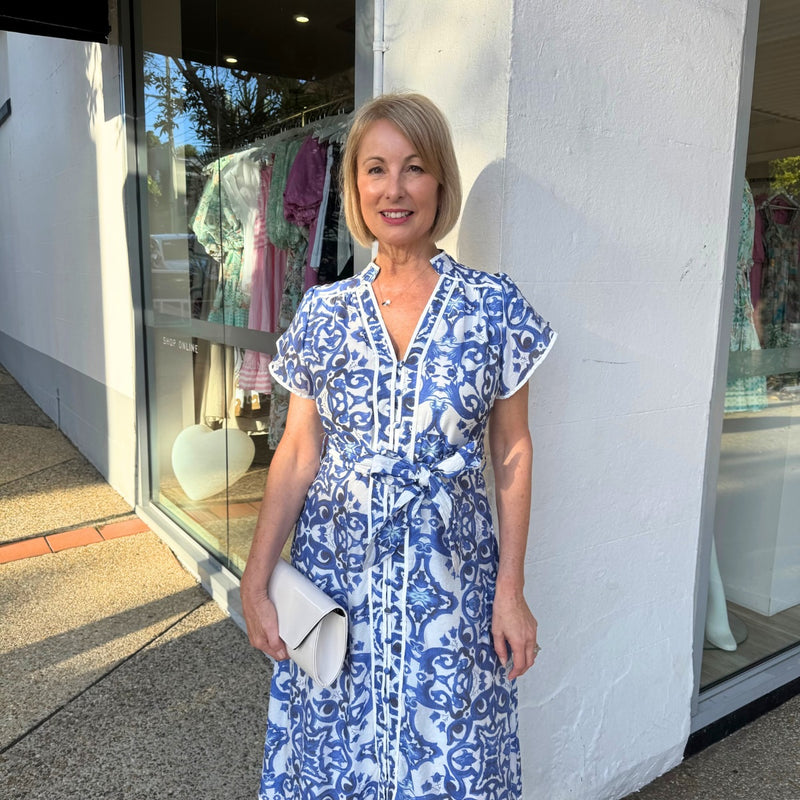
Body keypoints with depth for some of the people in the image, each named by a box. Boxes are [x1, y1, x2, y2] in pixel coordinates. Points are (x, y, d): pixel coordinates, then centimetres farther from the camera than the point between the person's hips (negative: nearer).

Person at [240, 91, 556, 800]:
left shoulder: (495, 306, -6)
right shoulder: (324, 311, 0)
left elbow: (513, 453, -3)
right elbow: (298, 453, 1)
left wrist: (511, 592, -5)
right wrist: (256, 582, -3)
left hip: (449, 578, -1)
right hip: (335, 572, 2)